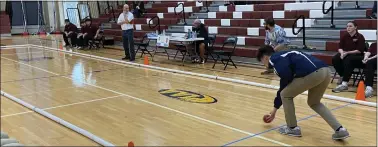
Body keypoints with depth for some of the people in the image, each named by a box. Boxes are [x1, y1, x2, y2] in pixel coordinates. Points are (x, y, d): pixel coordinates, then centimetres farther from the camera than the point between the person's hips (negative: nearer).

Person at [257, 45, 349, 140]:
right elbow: (285, 87, 41)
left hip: (312, 73, -9)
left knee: (285, 95, 13)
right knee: (313, 103, 28)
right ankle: (340, 130, 18)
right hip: (325, 70, 9)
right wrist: (275, 109, 48)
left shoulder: (274, 59, 9)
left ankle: (292, 128, 22)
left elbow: (286, 76, -11)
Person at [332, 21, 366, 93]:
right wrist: (342, 52, -18)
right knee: (335, 59, -25)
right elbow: (340, 47, 5)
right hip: (345, 54, 5)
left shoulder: (360, 37, -7)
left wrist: (347, 52, -22)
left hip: (358, 56, -5)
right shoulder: (345, 36, 7)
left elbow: (359, 51, -14)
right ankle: (342, 76, -3)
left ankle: (344, 83, -44)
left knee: (348, 60, -38)